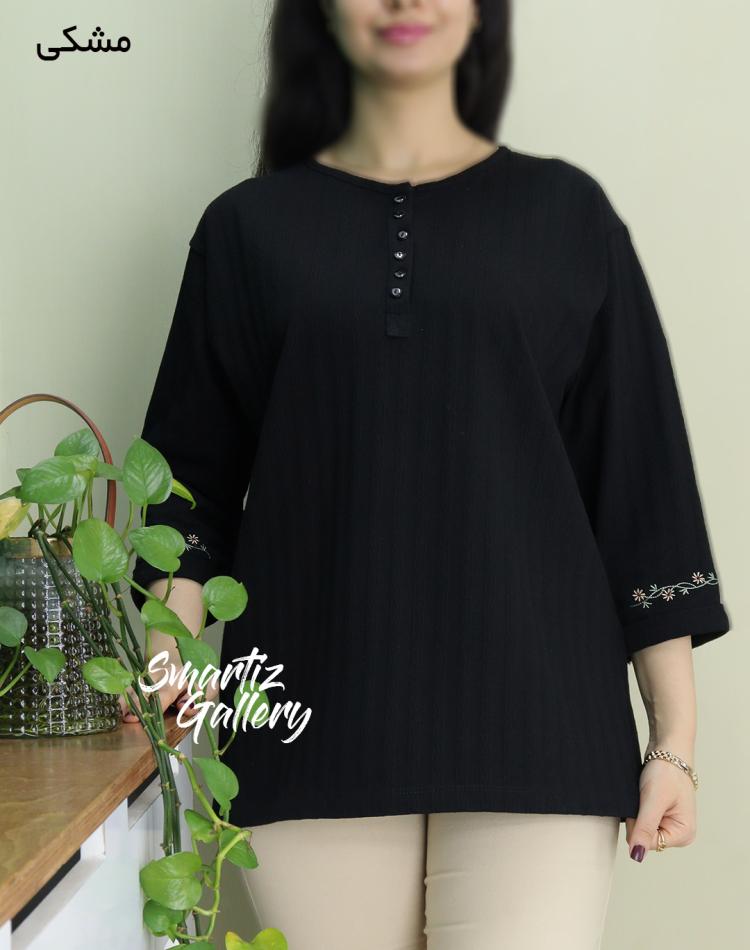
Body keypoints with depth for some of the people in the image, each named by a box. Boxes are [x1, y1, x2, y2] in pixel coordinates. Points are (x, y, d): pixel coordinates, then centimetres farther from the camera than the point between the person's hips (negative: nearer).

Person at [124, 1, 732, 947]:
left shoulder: (566, 212, 7)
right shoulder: (251, 226, 9)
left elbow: (640, 477, 6)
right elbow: (191, 475, 9)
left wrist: (674, 737, 2)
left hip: (529, 713, 0)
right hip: (318, 719, 1)